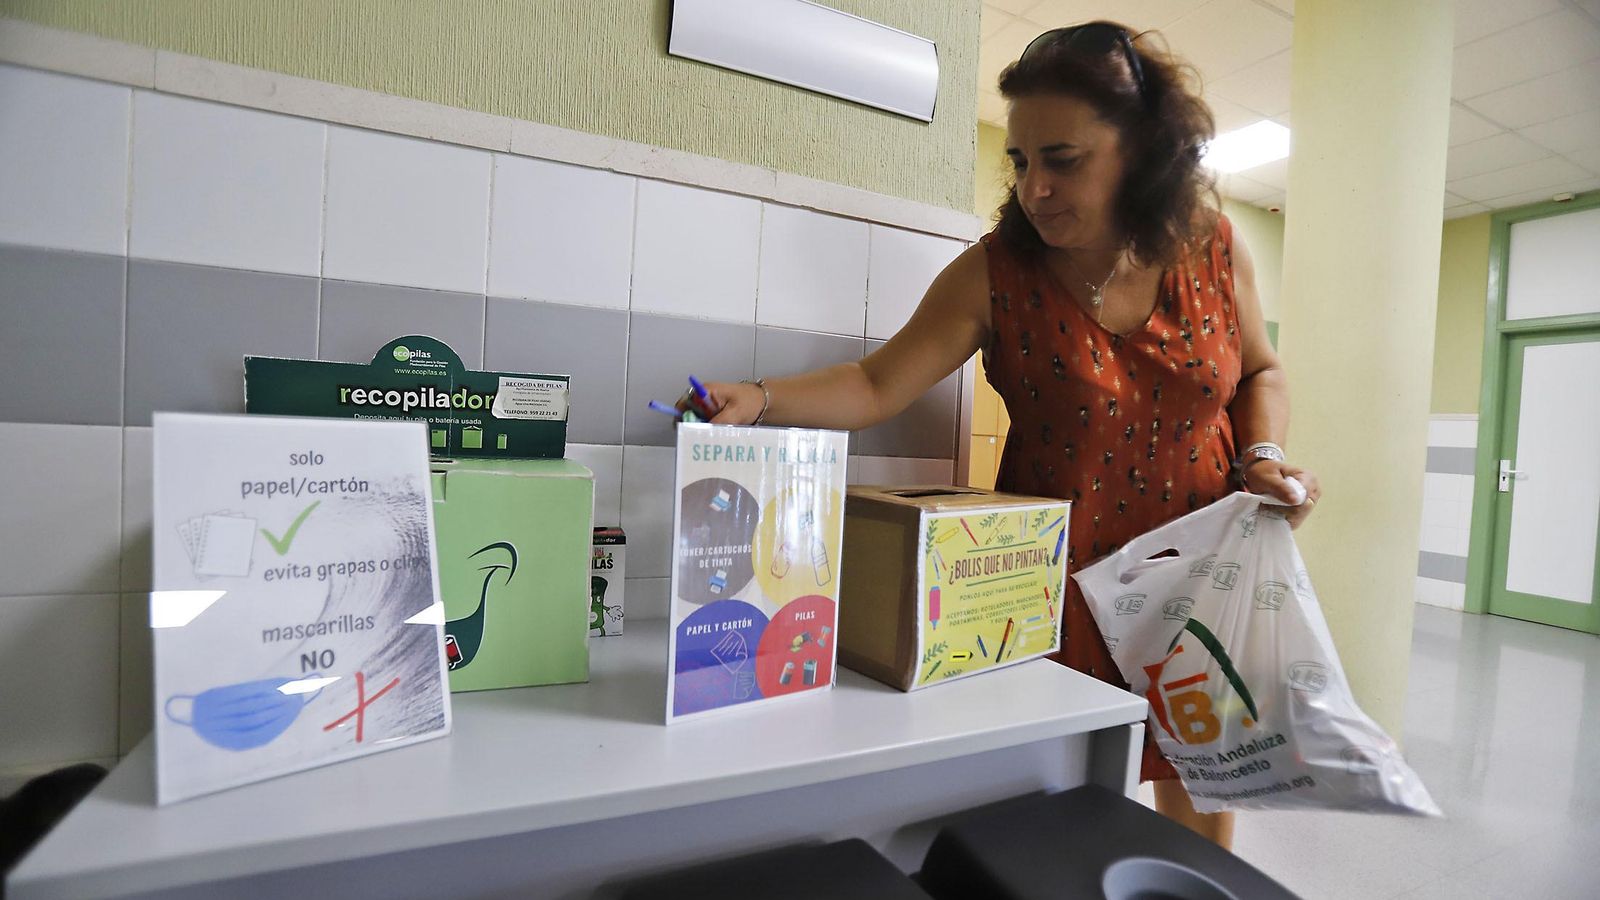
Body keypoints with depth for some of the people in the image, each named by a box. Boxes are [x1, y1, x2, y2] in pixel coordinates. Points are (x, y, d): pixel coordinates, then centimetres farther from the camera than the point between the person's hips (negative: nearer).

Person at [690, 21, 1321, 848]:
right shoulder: (995, 273, -12)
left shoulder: (1212, 249, -3)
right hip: (1063, 580, -2)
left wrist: (1264, 456, -6)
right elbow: (878, 385, -18)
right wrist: (763, 399, -32)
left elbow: (1261, 373, 11)